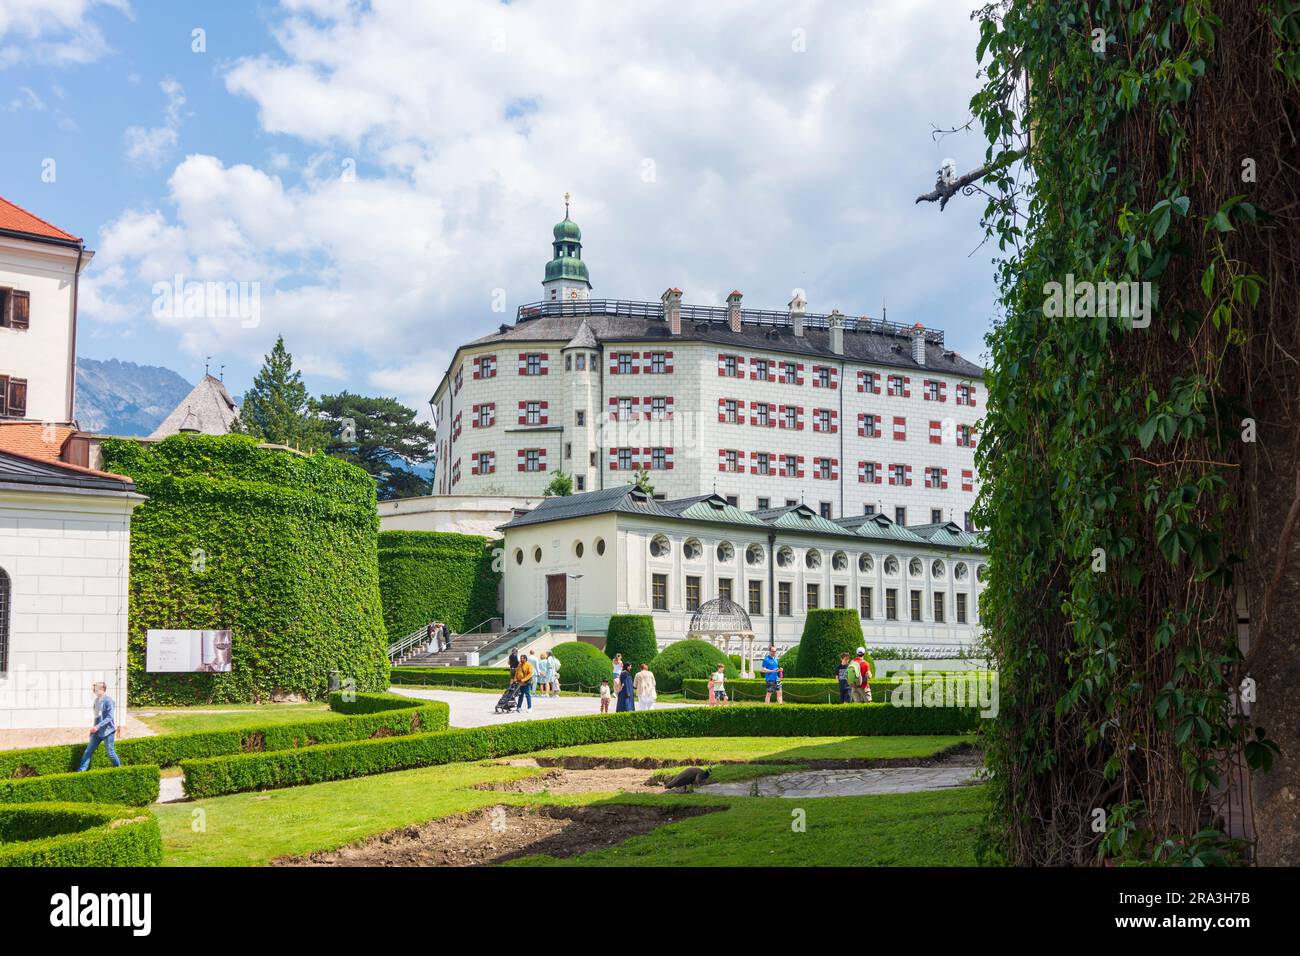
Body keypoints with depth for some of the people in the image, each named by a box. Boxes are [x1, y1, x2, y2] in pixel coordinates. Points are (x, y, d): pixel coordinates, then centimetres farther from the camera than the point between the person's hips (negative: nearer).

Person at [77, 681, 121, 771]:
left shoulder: (108, 701, -16)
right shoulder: (97, 700, 9)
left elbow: (110, 717, -20)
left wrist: (98, 726, -25)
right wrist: (94, 726, 13)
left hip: (107, 730, -8)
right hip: (97, 731, 8)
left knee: (110, 752, 1)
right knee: (89, 750, 3)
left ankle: (119, 768, 18)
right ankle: (81, 770, 4)